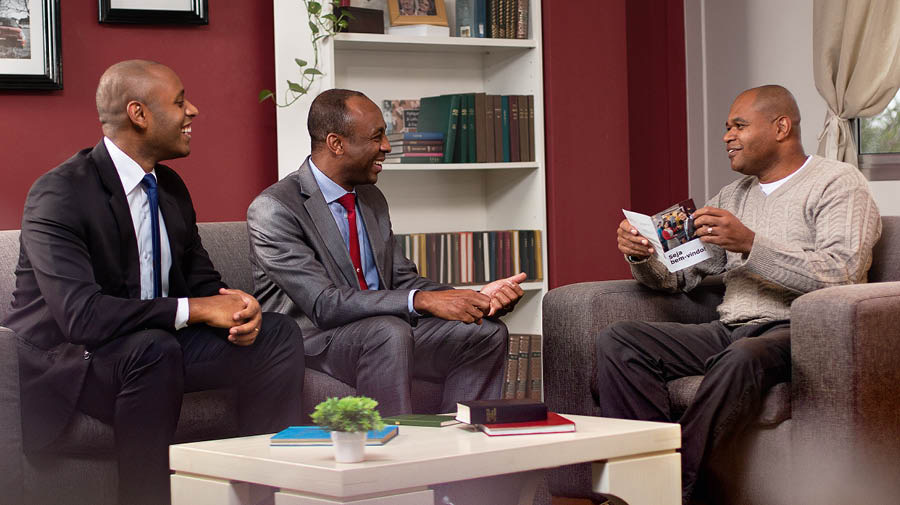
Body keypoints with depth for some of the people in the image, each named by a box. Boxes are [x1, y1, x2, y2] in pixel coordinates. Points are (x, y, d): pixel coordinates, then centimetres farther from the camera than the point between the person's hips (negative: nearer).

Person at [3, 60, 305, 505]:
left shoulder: (170, 187, 8)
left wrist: (237, 306, -13)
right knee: (154, 348, -38)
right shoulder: (59, 196, -20)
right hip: (65, 359, -8)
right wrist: (194, 310, -29)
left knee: (278, 334, -7)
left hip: (155, 345, 8)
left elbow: (202, 281, 12)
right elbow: (80, 314, -31)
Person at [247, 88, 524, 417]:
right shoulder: (273, 209, -16)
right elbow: (323, 304, -24)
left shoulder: (372, 200, 12)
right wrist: (423, 301, -32)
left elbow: (402, 280, 12)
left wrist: (476, 298, -7)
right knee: (388, 331, -36)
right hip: (308, 337, -8)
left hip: (384, 330, 8)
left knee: (487, 333, -7)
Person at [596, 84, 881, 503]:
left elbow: (842, 274, -16)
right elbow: (677, 276, 21)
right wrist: (642, 255, -2)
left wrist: (750, 244, -24)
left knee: (743, 356, -41)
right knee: (615, 341, -15)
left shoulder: (837, 183, 2)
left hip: (797, 331, -7)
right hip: (729, 331, 7)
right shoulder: (733, 195, 24)